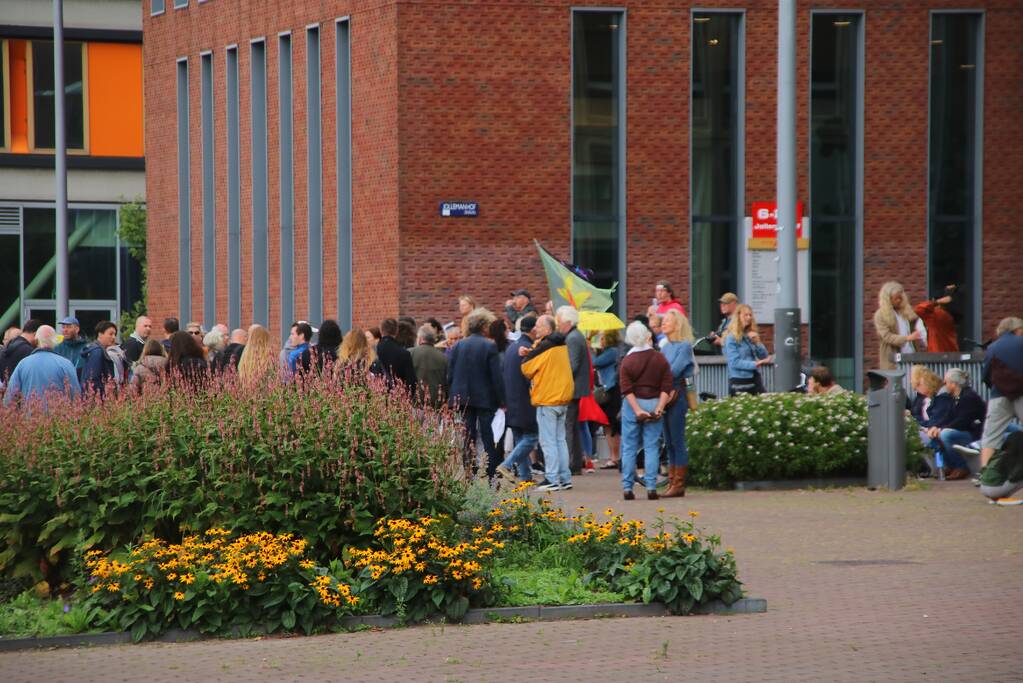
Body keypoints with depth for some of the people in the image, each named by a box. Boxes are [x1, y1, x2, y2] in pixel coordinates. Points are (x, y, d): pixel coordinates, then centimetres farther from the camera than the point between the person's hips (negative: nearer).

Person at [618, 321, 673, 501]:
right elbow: (666, 387, -6)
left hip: (632, 405, -1)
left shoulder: (628, 360, -4)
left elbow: (627, 390, -11)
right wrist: (659, 408, -8)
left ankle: (627, 488, 4)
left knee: (629, 448, 6)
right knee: (652, 447, 4)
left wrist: (637, 410, -13)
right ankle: (651, 487, -2)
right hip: (654, 404, 1)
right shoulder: (660, 358, 0)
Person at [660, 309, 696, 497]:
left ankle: (679, 485, -3)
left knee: (677, 441, -6)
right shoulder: (665, 346, 16)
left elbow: (673, 371, -14)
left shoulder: (684, 346, -7)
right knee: (669, 442, 9)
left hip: (677, 395, -8)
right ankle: (672, 483, 13)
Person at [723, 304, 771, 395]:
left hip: (755, 380, 6)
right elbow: (735, 362, -16)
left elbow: (764, 357, 11)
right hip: (739, 382, -6)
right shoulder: (731, 338, -8)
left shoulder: (751, 335, 10)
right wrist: (755, 364, -23)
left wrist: (757, 342, -6)